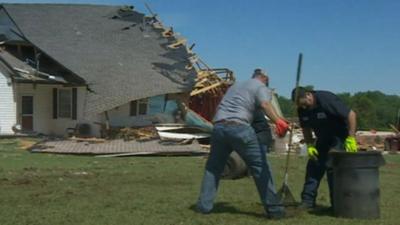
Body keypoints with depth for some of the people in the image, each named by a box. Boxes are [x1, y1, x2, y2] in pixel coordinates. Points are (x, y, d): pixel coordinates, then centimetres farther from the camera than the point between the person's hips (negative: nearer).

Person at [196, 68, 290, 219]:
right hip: (238, 127, -6)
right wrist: (278, 121, -27)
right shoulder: (260, 86, 11)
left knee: (213, 167, 17)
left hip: (218, 126, 6)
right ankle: (274, 209, 4)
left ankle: (204, 206, 14)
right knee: (259, 166, 2)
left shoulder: (235, 85, 31)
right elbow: (265, 104, -12)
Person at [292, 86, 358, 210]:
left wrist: (351, 139, -26)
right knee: (313, 166, 0)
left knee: (333, 168, -14)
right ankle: (308, 201, 4)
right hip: (322, 140, 7)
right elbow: (306, 129, 10)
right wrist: (309, 145, -4)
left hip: (339, 138, -7)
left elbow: (351, 114, -25)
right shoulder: (302, 110, -5)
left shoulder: (326, 99, -27)